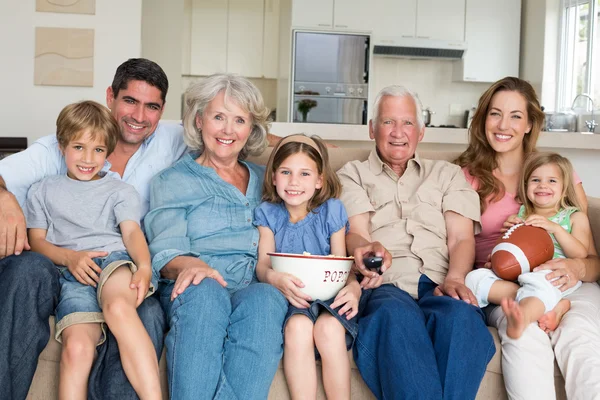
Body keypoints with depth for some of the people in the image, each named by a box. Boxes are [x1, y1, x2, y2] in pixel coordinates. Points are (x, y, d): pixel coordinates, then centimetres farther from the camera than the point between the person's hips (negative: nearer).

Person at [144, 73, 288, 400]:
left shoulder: (265, 180, 26)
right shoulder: (172, 182, 14)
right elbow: (166, 253, -1)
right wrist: (192, 265, -24)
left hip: (255, 289, 2)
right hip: (193, 292, -2)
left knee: (265, 298, -35)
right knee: (204, 292, -38)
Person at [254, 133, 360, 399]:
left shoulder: (331, 211, 4)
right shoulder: (267, 213, 6)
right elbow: (263, 264, -5)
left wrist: (353, 288, -24)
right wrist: (274, 278, -30)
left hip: (327, 297, 0)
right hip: (286, 298, 0)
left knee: (329, 328, -33)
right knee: (298, 326, -34)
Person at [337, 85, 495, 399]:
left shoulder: (447, 174, 27)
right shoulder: (352, 175, 23)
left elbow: (462, 238, 14)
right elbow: (354, 234, 6)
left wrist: (454, 278, -10)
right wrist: (367, 249, -22)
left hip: (438, 284, 2)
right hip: (385, 285, -1)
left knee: (461, 315, -37)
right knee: (396, 313, -40)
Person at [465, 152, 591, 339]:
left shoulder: (575, 217, 18)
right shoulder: (520, 214, 26)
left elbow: (580, 254, 3)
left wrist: (555, 228, -8)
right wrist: (509, 231, 3)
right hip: (515, 275, 4)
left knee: (539, 285, -40)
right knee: (474, 278, -22)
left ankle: (520, 319, -73)